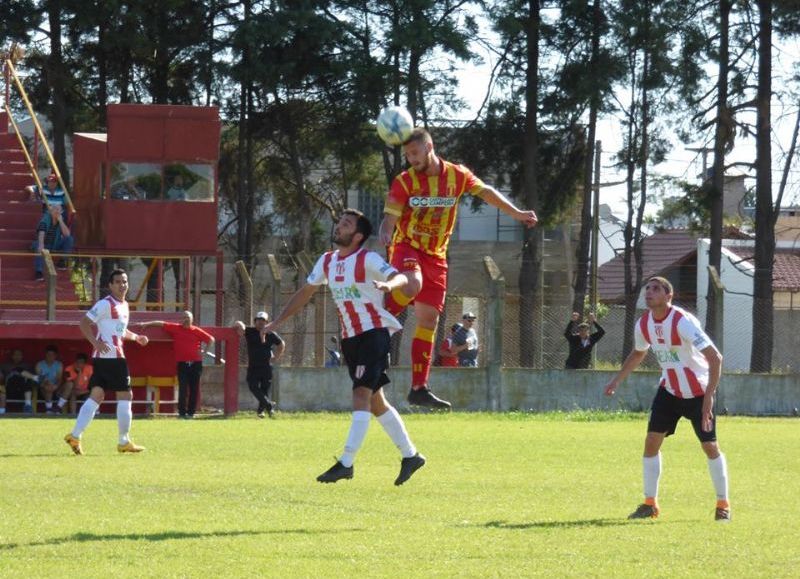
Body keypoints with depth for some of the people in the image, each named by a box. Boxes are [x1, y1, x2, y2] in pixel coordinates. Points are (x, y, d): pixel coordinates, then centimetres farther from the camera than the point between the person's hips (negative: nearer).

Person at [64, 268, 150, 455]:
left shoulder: (124, 306, 20)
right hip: (108, 355, -9)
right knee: (125, 395, -4)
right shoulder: (105, 304, -10)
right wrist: (95, 342, -24)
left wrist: (136, 337, 22)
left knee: (97, 396, 5)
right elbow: (84, 323, -13)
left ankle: (75, 436, 0)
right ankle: (124, 442, 2)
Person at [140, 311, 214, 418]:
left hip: (196, 364, 1)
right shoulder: (176, 328, 6)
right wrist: (147, 324, 8)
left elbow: (211, 339, 11)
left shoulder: (197, 331, 5)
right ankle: (182, 412, -5)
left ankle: (191, 412, 8)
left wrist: (204, 351, 2)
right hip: (182, 364, -1)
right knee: (183, 389, -6)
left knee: (194, 389, 2)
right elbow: (161, 323, 10)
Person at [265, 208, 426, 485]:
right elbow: (305, 292, 21)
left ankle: (346, 463, -22)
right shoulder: (327, 261, 9)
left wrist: (388, 284, -49)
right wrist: (277, 322, 20)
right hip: (349, 338, 8)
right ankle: (410, 455, 22)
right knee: (375, 401, 12)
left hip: (374, 334, -8)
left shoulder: (367, 260, -12)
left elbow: (401, 277, -26)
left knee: (361, 395, -17)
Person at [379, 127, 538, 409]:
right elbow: (389, 219, -9)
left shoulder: (457, 175, 0)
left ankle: (419, 388, 3)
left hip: (436, 256, 4)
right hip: (407, 247, -4)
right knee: (412, 285, -38)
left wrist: (517, 213, 7)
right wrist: (385, 235, -32)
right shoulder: (404, 182, -7)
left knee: (429, 319, 1)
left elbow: (487, 193, 11)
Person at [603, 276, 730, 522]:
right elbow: (638, 353, 18)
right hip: (669, 389, 5)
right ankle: (650, 504, 5)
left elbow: (715, 357, -29)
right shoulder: (644, 324, -6)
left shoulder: (683, 322, -27)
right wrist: (617, 380, 11)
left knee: (710, 446, 0)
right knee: (652, 441, -4)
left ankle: (723, 504, 15)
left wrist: (709, 396, -34)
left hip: (698, 393, -5)